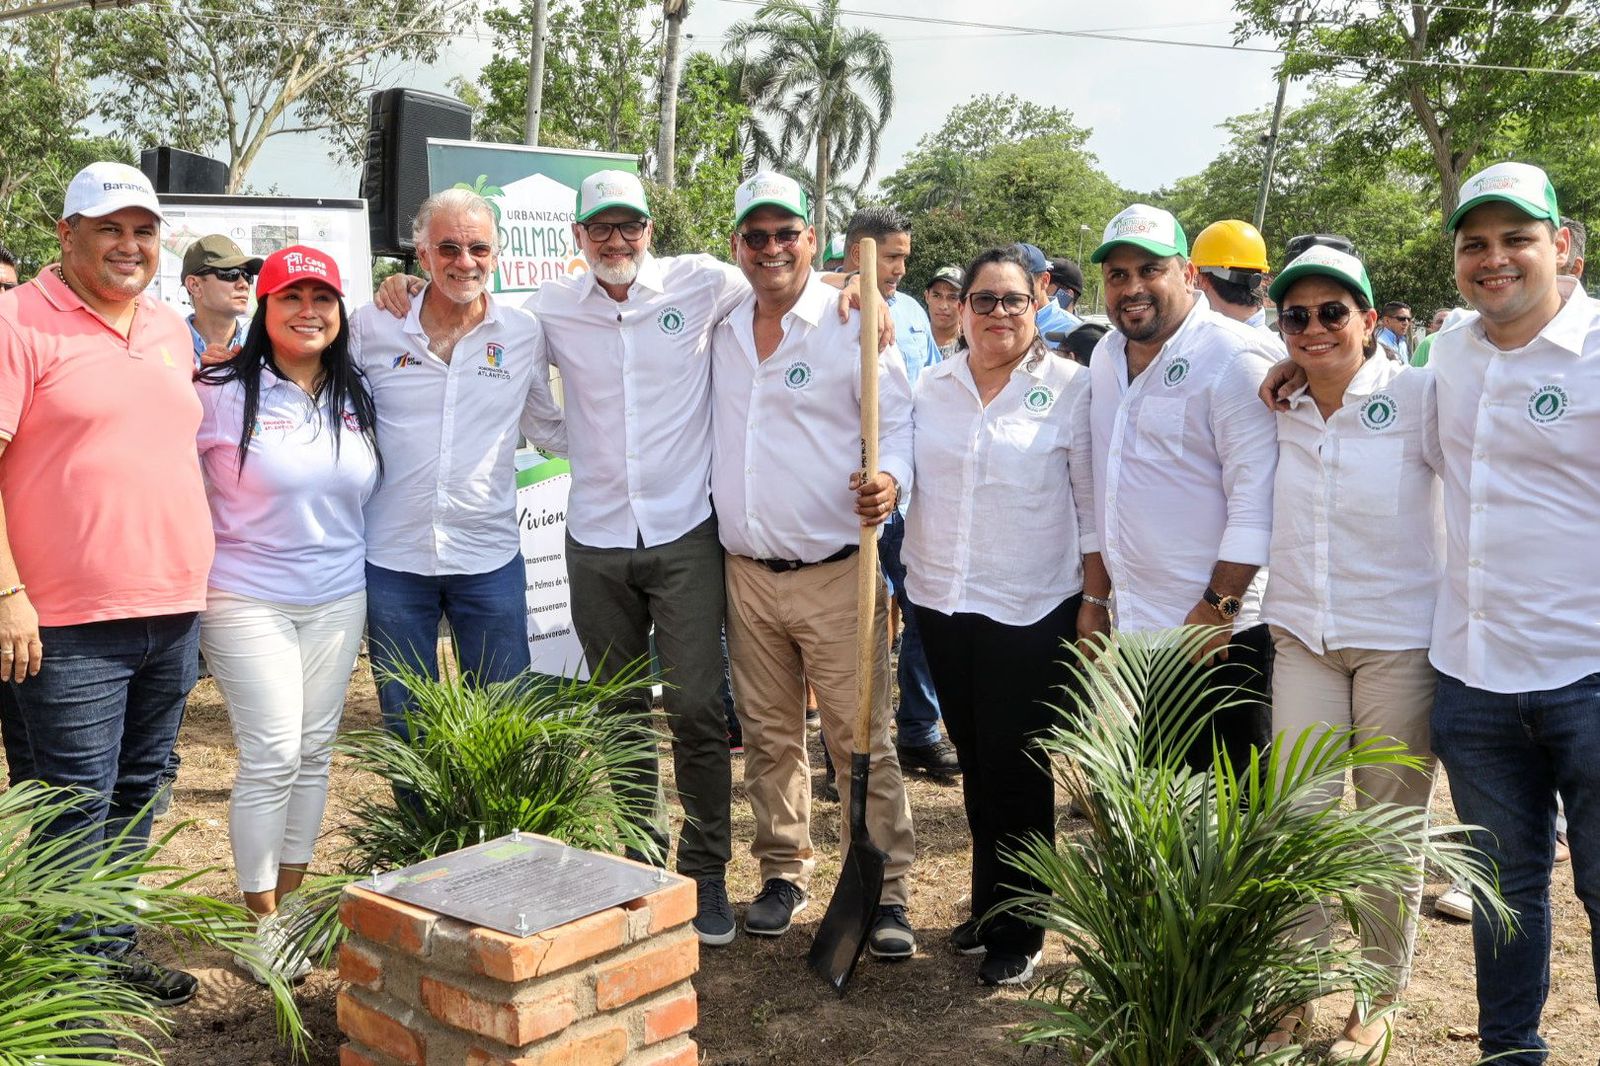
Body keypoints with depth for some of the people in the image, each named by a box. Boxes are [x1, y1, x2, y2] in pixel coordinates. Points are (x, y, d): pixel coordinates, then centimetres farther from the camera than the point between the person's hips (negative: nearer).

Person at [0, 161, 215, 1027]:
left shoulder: (170, 329, 13)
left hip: (174, 612, 7)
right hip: (71, 626, -7)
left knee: (136, 794, 16)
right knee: (79, 808, -1)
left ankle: (113, 951, 31)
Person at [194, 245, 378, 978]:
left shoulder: (356, 398, 7)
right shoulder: (224, 395, -9)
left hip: (338, 600, 5)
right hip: (248, 601, -5)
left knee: (315, 752, 11)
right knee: (271, 757, -4)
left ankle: (291, 898, 26)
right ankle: (261, 921, 11)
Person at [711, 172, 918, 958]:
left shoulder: (853, 326, -4)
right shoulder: (722, 333, 11)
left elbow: (899, 422, -5)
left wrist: (891, 480, -25)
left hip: (836, 573, -5)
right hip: (747, 574, 5)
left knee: (861, 740, -2)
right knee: (768, 737, 13)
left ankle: (884, 893, 8)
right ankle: (783, 873, 28)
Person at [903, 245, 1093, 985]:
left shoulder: (1071, 388, -5)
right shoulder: (932, 388, 7)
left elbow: (1093, 504, -3)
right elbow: (909, 478, 17)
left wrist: (1097, 602, -5)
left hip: (1031, 610, -4)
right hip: (942, 600, 4)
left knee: (1016, 771, 0)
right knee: (975, 764, 15)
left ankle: (1017, 932, 15)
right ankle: (988, 905, 30)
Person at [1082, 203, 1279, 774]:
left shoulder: (1234, 358, -12)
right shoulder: (1106, 357, 11)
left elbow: (1255, 502, -17)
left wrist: (1219, 607, -19)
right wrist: (1094, 598, 15)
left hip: (1217, 628, -7)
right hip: (1129, 630, 7)